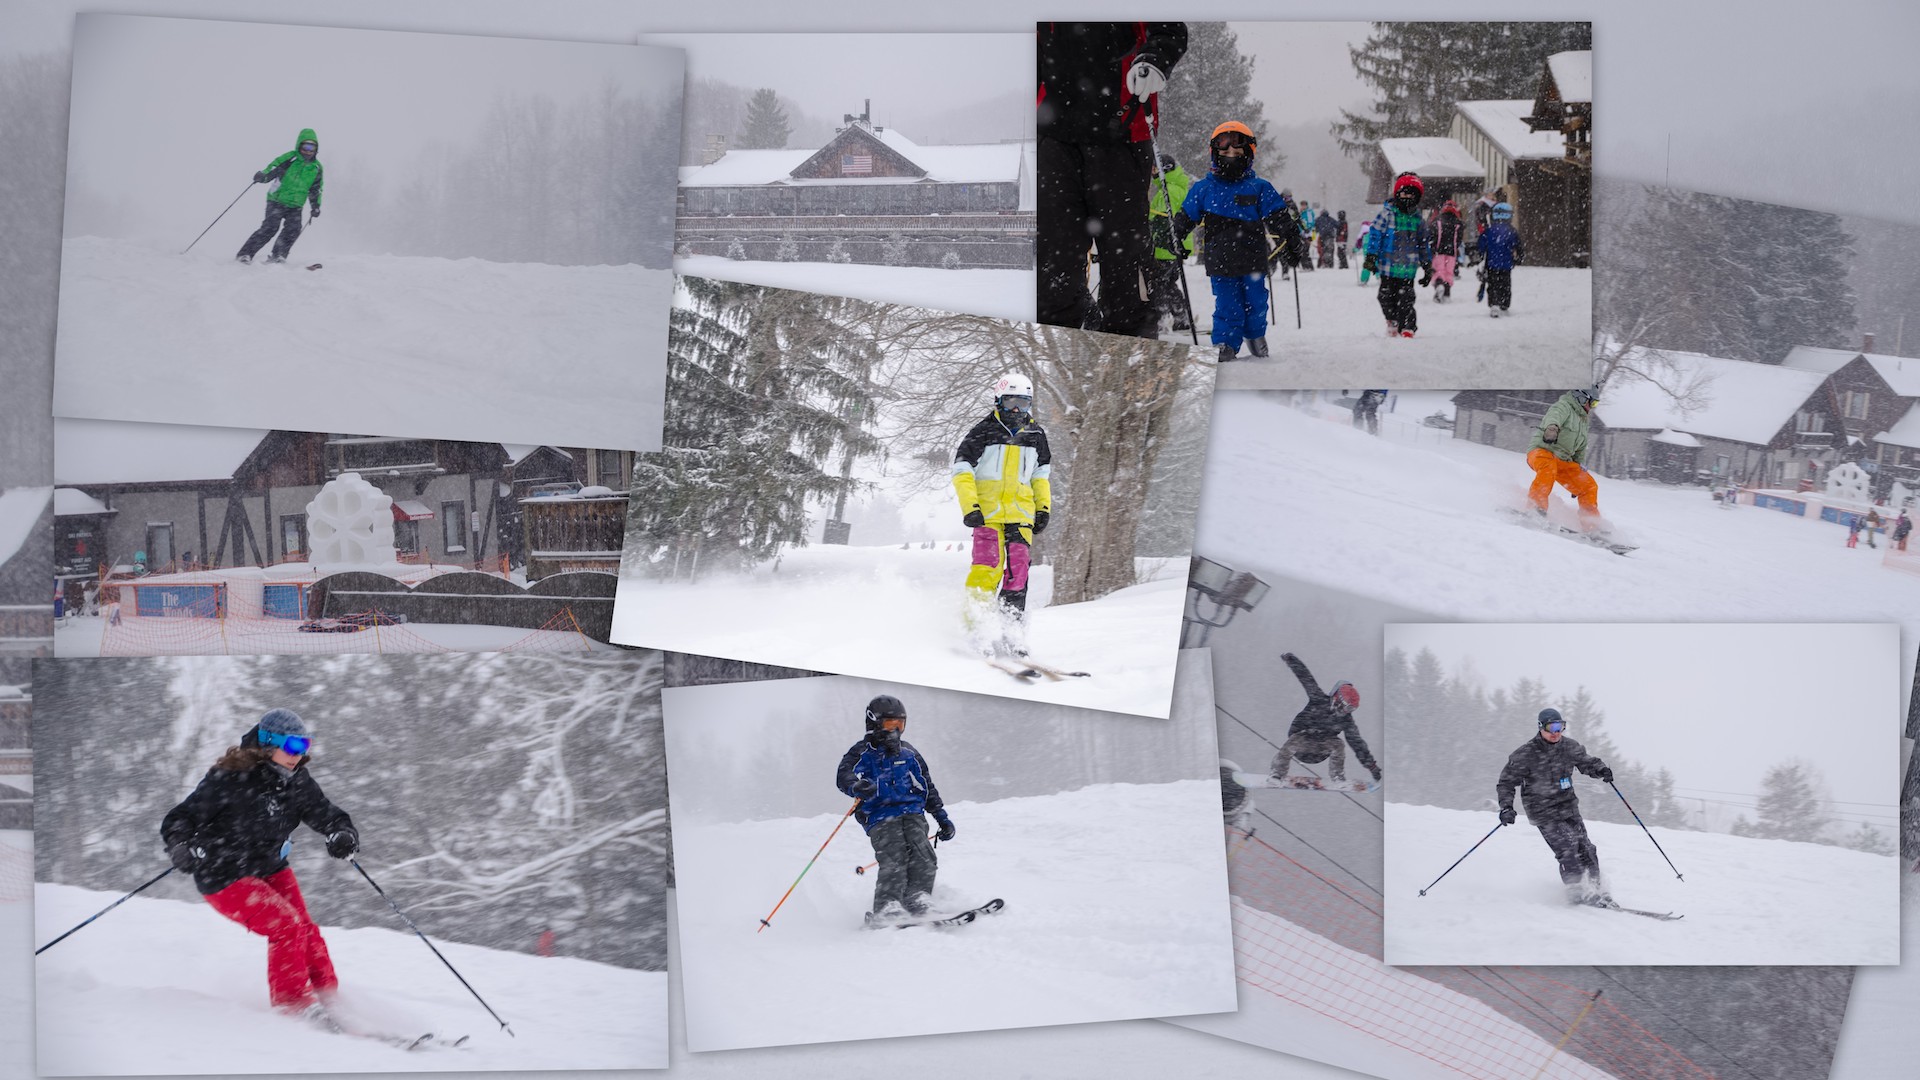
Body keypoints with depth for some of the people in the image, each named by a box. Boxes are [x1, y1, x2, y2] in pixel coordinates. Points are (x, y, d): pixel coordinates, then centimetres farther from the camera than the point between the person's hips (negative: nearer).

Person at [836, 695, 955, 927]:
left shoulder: (909, 754, 23)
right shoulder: (862, 752, 8)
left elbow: (928, 788, 30)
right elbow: (843, 776, -10)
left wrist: (942, 817, 23)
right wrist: (857, 787, -34)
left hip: (913, 814, 4)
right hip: (881, 817, -4)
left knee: (922, 857, -22)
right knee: (893, 861, -25)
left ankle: (918, 903, -24)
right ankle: (886, 911, -31)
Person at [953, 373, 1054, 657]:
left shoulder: (1035, 435, 14)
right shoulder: (984, 431, 1)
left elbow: (1042, 473, 25)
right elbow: (962, 470, -2)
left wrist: (1044, 507, 15)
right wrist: (970, 506, -12)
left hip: (1020, 515, 4)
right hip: (988, 512, -4)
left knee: (1018, 571, -5)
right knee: (987, 569, -15)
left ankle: (1011, 631, -3)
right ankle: (977, 627, -12)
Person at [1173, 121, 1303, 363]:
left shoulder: (1259, 189, 4)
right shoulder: (1204, 189, 5)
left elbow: (1280, 219, 4)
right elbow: (1185, 218, 12)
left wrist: (1293, 242, 1)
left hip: (1253, 261, 1)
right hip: (1220, 261, -1)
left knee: (1255, 303, 9)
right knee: (1227, 307, -4)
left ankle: (1256, 338, 30)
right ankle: (1225, 344, 3)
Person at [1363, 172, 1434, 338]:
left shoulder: (1417, 219, 9)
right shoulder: (1387, 215, -3)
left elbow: (1424, 243, 17)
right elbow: (1375, 234, -5)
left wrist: (1427, 265, 17)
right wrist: (1371, 256, -11)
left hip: (1408, 269, 1)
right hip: (1388, 267, -1)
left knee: (1406, 299, -4)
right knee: (1387, 297, 6)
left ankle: (1407, 327, 0)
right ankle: (1392, 321, 26)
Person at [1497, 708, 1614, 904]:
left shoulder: (1569, 747, 1)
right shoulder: (1526, 755, -13)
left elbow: (1587, 762, 13)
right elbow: (1506, 782, -7)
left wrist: (1601, 770, -10)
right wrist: (1506, 808, -20)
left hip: (1568, 807, 5)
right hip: (1544, 812, -5)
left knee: (1585, 848, 3)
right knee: (1567, 848, -16)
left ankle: (1596, 889, 16)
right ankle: (1579, 892, -6)